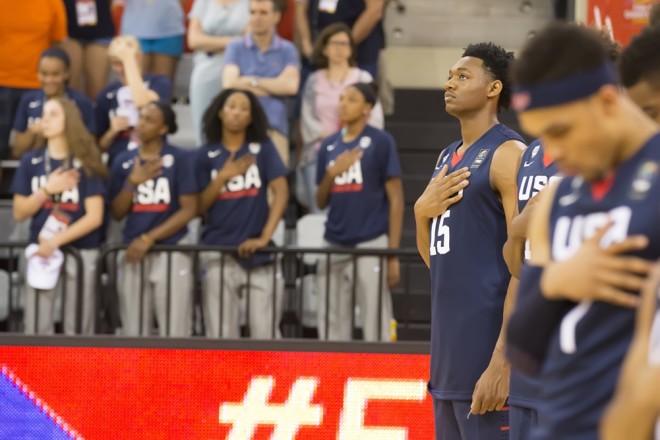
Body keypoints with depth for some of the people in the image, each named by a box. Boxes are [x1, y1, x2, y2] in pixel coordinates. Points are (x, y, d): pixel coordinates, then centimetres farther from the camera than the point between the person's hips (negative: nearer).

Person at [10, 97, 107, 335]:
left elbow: (95, 217, -8)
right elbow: (19, 213, 5)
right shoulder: (31, 162, 5)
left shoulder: (86, 164, -3)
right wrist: (47, 190, -10)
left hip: (80, 252, -2)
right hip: (40, 252, 2)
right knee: (37, 328, 0)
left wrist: (56, 241, -14)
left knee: (77, 328, 0)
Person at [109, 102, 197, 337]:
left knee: (173, 331, -6)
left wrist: (148, 239, -10)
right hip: (133, 253, 4)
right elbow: (117, 212, 9)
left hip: (171, 252, -4)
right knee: (133, 332, 5)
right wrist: (132, 182, -8)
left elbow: (189, 209, -6)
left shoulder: (180, 159, -3)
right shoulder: (124, 161, 9)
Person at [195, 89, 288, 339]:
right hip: (219, 254, 0)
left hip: (257, 253, 0)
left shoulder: (263, 149, 6)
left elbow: (281, 191, -4)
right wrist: (223, 177, -10)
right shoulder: (206, 156, 7)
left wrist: (265, 237, -13)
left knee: (265, 332, -2)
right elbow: (200, 207, 5)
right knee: (221, 335, -1)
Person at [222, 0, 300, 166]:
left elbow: (291, 85, -3)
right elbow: (229, 84, -2)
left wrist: (252, 81, 0)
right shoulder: (235, 48, 12)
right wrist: (274, 87, -1)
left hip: (275, 127, 0)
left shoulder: (287, 50, 12)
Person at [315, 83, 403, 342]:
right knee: (331, 327, 7)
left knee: (375, 329, -7)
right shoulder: (329, 146, 14)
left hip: (371, 244, -6)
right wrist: (332, 173, -4)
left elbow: (395, 198, -3)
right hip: (334, 246, 6)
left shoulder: (381, 142, -1)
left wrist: (393, 254, -10)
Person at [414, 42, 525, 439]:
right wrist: (422, 211, 1)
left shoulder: (509, 154, -10)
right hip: (449, 345, 9)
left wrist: (503, 361, -24)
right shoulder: (448, 158, 17)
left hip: (486, 344, -9)